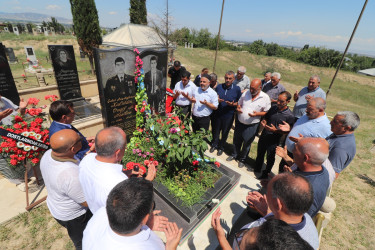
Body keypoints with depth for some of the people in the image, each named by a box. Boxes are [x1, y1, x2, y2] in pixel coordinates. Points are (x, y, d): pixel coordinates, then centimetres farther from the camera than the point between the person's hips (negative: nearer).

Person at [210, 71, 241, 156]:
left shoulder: (237, 89, -8)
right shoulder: (219, 87, -1)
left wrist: (233, 104, -23)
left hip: (228, 115, -2)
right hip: (217, 113, 2)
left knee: (225, 132, 14)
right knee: (215, 130, 17)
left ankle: (221, 147, 37)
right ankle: (214, 144, 42)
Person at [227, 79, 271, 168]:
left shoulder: (265, 98, -11)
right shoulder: (246, 93, -1)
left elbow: (267, 112, -6)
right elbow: (239, 103, 12)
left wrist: (257, 114, -23)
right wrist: (238, 108, -10)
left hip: (252, 125, -3)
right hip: (239, 122, 4)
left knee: (246, 144, 12)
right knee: (236, 141, 20)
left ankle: (242, 159, 35)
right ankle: (234, 155, 45)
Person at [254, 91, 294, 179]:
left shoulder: (290, 116, -17)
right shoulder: (273, 108, -2)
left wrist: (275, 130, -27)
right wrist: (264, 122, -10)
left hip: (274, 142, -5)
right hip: (264, 137, 5)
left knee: (270, 158, 16)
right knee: (260, 154, 23)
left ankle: (265, 174, 39)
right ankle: (257, 169, 47)